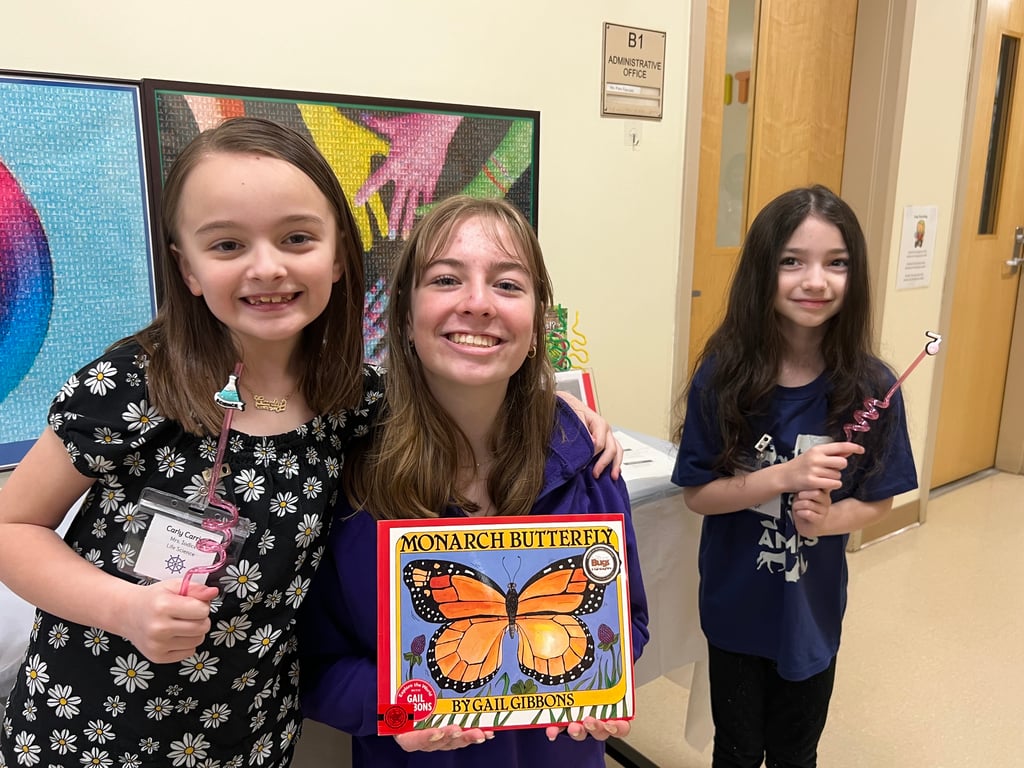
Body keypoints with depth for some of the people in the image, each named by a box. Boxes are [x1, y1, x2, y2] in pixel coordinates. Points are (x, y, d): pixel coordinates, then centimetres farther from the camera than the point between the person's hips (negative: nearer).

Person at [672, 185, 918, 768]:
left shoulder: (871, 386, -15)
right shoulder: (723, 375, -18)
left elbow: (879, 501, -4)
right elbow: (697, 494, -14)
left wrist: (825, 517, -24)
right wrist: (785, 477, -28)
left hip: (813, 610, 1)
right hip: (735, 606, -1)